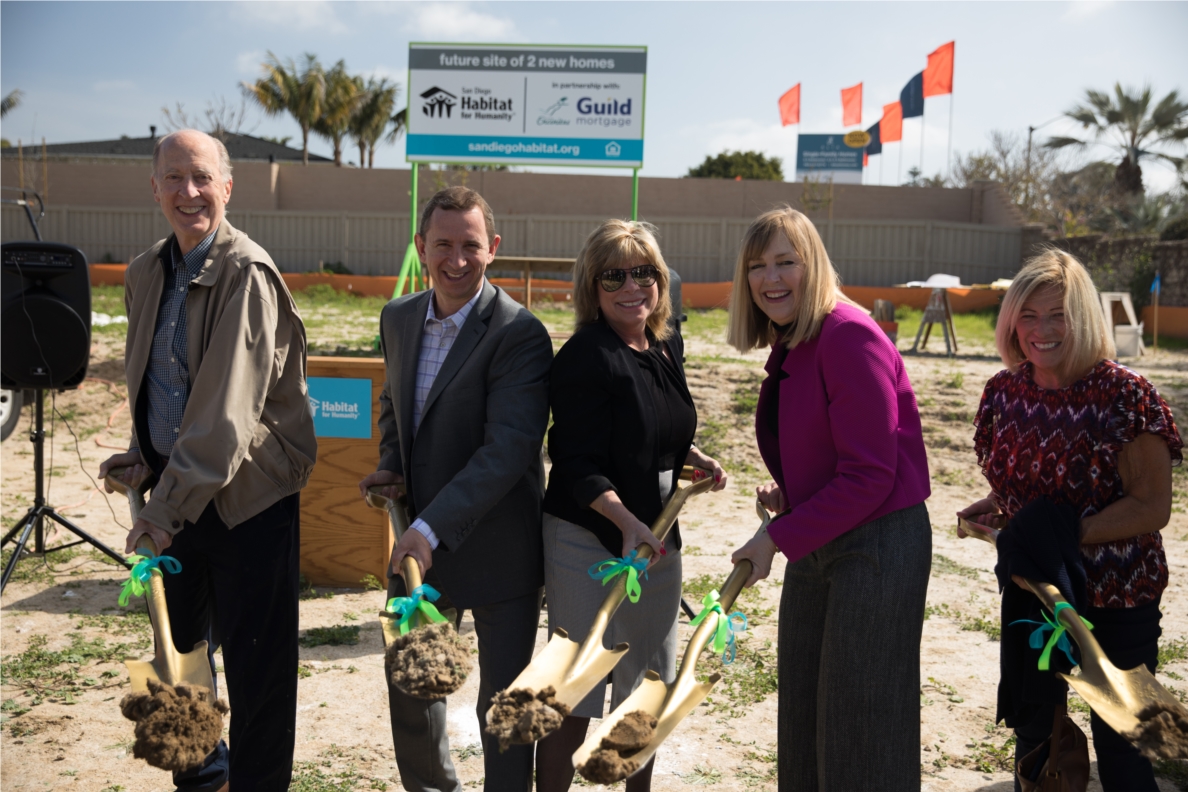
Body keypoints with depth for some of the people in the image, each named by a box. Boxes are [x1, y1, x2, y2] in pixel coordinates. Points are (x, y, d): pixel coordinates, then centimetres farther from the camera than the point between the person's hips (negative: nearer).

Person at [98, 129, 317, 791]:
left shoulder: (247, 274, -18)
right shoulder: (146, 272, 7)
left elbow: (228, 408, -25)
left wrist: (170, 507, -26)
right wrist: (146, 457, 5)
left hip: (248, 493, -8)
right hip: (176, 487, 8)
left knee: (256, 663, 3)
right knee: (179, 645, 21)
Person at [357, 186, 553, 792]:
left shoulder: (519, 334, -19)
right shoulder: (398, 317, 5)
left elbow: (508, 449, -26)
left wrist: (433, 528, -30)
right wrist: (391, 469, 3)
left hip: (496, 551, -7)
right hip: (418, 539, 8)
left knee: (503, 703, 7)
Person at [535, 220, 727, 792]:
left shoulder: (667, 348, 7)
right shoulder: (585, 358, -16)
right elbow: (579, 467, -20)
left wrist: (696, 460, 3)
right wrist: (628, 523, -33)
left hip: (656, 537, 8)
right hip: (589, 541, -7)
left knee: (645, 685, 20)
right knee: (575, 697, 0)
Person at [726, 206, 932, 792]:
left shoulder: (849, 336, -20)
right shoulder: (787, 347, 8)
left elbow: (869, 475, -23)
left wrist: (778, 538, -18)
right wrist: (785, 494, 2)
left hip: (877, 545, -9)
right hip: (814, 546, 9)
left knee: (859, 726, 4)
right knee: (802, 716, 17)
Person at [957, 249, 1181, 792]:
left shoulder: (1124, 395, -18)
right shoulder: (1005, 391, -2)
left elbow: (1152, 506, -18)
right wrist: (994, 508, -8)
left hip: (1118, 602, -5)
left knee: (1118, 744, 9)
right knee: (1031, 728, 19)